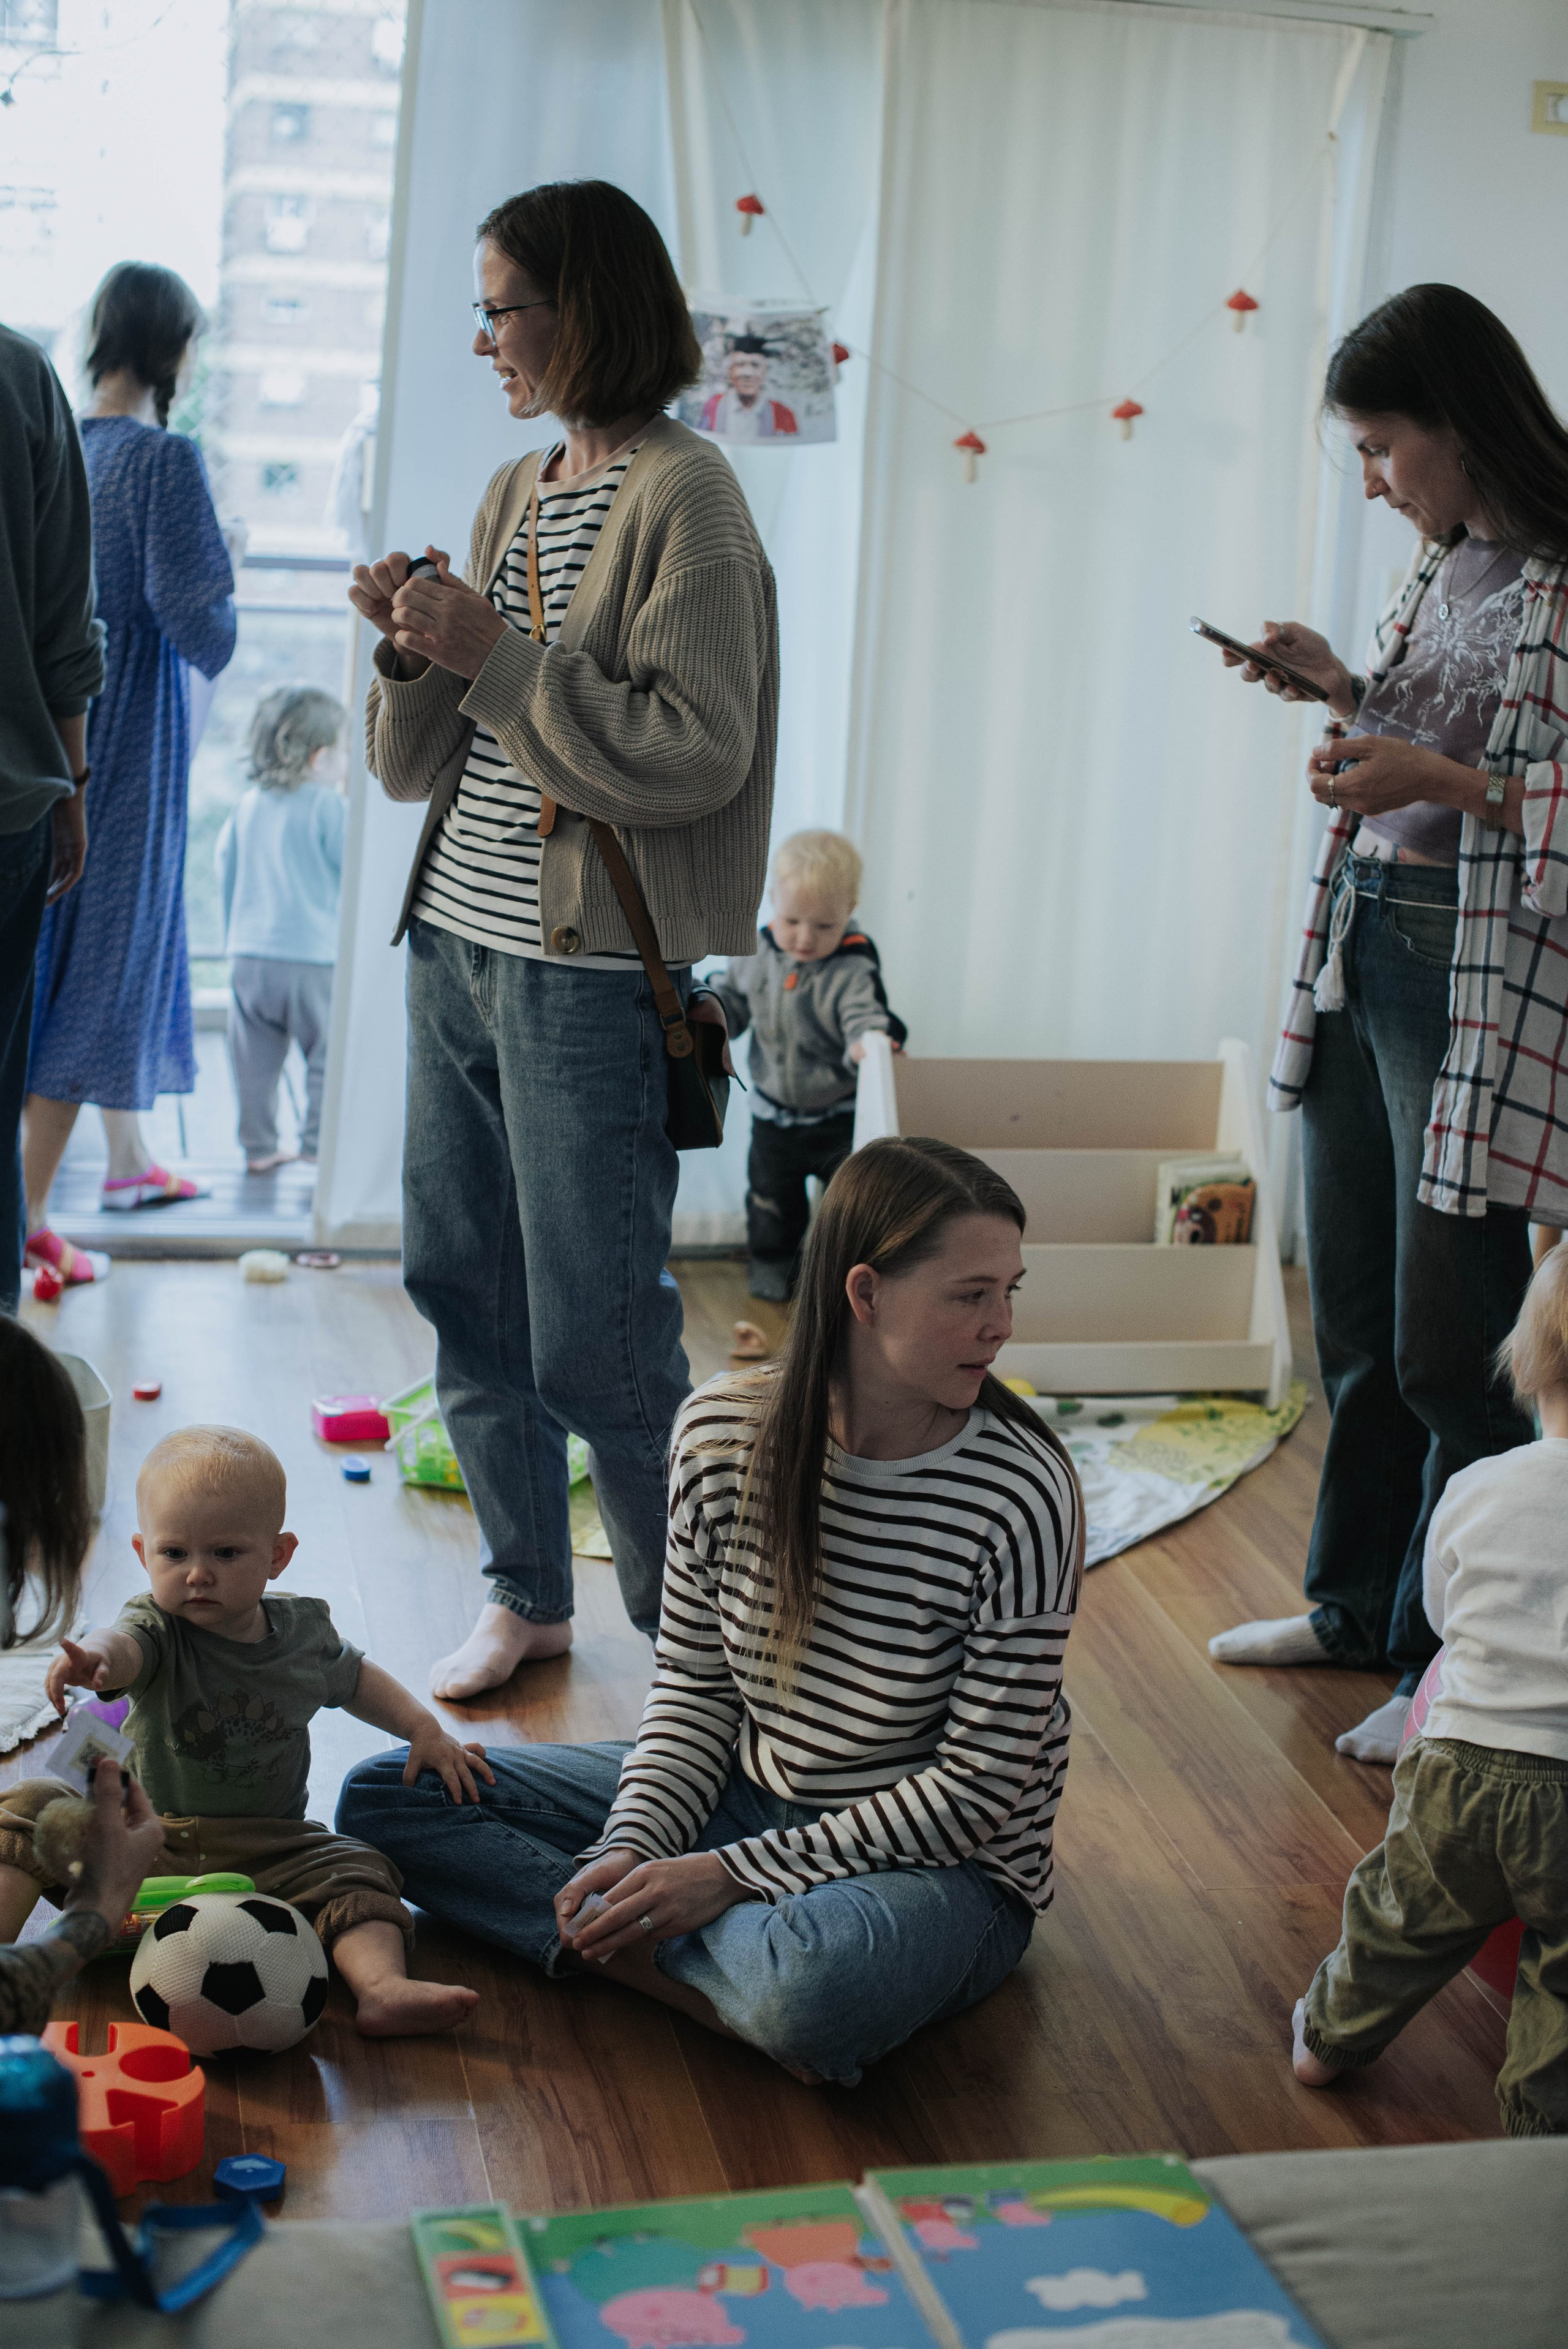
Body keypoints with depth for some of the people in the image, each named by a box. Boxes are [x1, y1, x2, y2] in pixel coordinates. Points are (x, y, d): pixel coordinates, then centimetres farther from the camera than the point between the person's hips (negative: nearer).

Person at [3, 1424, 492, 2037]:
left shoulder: (304, 1631, -2)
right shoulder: (159, 1631, -13)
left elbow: (354, 1678, 22)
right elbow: (123, 1647, -40)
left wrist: (424, 1729, 10)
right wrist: (91, 1656, -65)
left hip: (263, 1855, 2)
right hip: (144, 1836, -1)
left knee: (355, 1872, -21)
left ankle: (383, 1987, -37)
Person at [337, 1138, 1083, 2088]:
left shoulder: (1023, 1492, -20)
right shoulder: (725, 1431, -8)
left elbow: (979, 1787, -17)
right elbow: (695, 1689, 2)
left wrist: (731, 1875, -20)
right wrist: (632, 1849, -16)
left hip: (944, 1864, -6)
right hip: (743, 1793, 6)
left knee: (817, 1984, -43)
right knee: (386, 1795, -1)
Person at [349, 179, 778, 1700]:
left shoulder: (681, 496, -8)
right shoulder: (515, 492, 15)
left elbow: (696, 750, -18)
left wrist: (497, 655, -16)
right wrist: (415, 653, -3)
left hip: (588, 980, -8)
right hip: (457, 948, 8)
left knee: (593, 1338, -3)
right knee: (461, 1288, 13)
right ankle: (525, 1594, 30)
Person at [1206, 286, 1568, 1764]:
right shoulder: (1445, 566, 13)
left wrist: (1441, 782, -24)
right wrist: (1347, 691, 10)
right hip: (1358, 958, 9)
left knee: (1449, 1349, 0)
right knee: (1354, 1320, 18)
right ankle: (1356, 1607, 34)